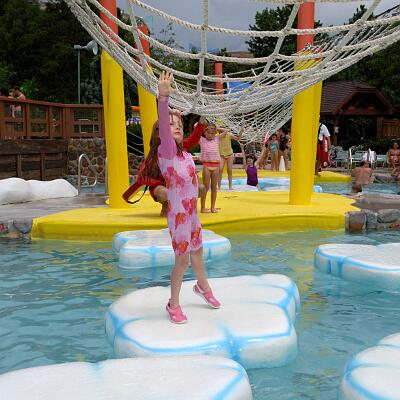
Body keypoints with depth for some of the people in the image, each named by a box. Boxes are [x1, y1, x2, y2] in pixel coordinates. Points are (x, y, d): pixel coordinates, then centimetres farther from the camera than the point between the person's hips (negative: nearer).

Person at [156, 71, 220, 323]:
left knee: (197, 251, 24)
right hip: (178, 214, -8)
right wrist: (163, 98, -47)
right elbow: (162, 125, -33)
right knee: (182, 260, -3)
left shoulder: (186, 156, 8)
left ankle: (203, 287, 48)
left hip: (191, 212, 8)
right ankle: (173, 304, 16)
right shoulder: (166, 151, -14)